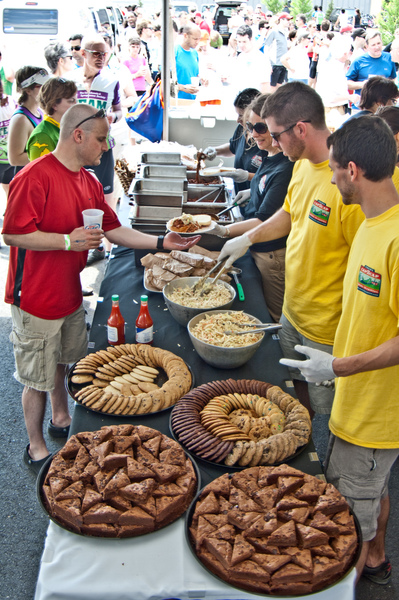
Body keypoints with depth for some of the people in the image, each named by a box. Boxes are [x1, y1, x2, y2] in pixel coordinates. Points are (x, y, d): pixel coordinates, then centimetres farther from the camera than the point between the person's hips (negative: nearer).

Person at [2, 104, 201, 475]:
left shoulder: (89, 182, 8)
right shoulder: (35, 176, -21)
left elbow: (114, 231, 9)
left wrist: (161, 243, 0)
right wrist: (68, 241, -26)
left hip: (70, 294, 8)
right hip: (36, 299, -8)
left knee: (63, 362, 24)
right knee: (38, 378, 5)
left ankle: (61, 420, 45)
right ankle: (36, 448, 24)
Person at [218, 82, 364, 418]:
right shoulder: (302, 165, 1)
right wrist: (248, 238, 11)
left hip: (328, 330, -8)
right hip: (293, 313, 8)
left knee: (324, 415, 10)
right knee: (297, 391, 27)